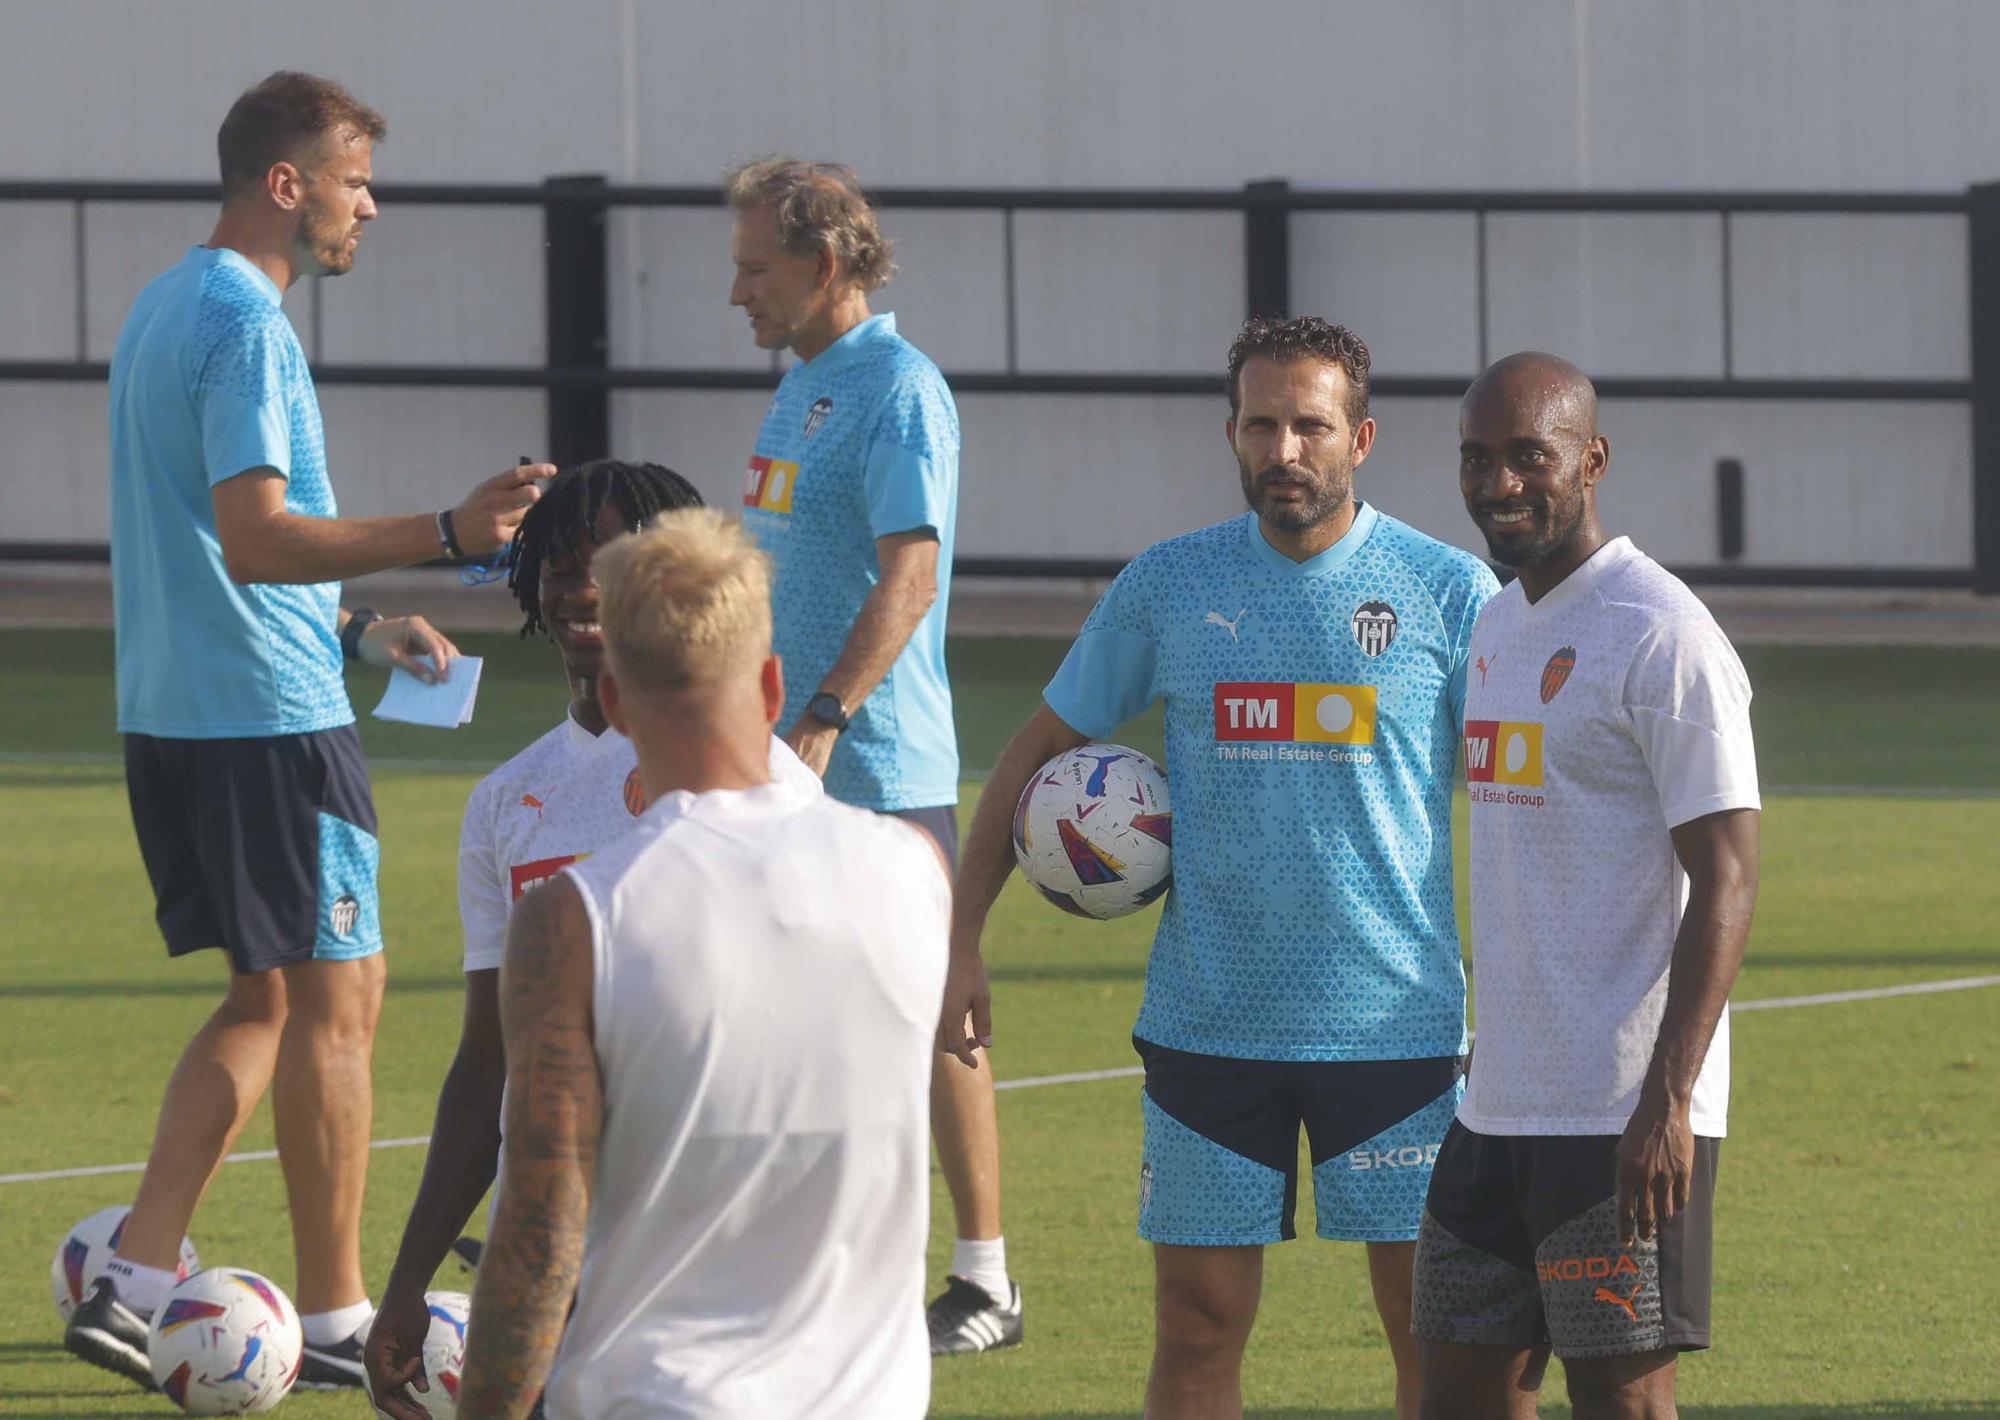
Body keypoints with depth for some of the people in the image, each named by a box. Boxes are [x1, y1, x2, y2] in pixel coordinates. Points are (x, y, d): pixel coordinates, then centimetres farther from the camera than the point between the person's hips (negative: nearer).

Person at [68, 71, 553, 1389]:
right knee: (337, 996, -1)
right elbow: (255, 539, -26)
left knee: (269, 998, 15)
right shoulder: (245, 322, -16)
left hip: (172, 717, 10)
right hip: (269, 718, -10)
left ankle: (136, 1279, 7)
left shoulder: (167, 307, 16)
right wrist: (445, 533, -34)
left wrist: (354, 624, 24)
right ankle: (337, 1319, 4)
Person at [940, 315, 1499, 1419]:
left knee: (1430, 1326, 1)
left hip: (1398, 1024, -2)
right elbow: (1038, 755, 12)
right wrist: (958, 942, 4)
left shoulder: (1450, 594, -2)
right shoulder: (1169, 586, 4)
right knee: (1198, 1327, 4)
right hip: (1207, 1025, 2)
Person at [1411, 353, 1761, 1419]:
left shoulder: (1662, 639, -12)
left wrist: (1667, 1102, -22)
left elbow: (1726, 880, -16)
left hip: (1625, 1118, -9)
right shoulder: (1497, 627, 16)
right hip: (1498, 1108, 9)